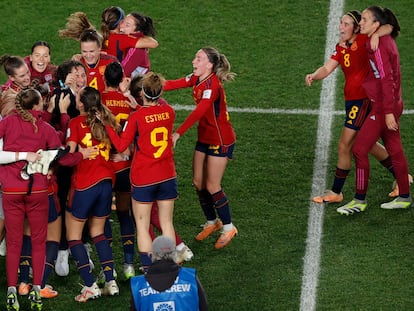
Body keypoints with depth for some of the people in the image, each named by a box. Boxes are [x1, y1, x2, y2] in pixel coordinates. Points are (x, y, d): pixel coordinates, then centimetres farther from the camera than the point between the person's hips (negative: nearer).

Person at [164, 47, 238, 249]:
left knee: (212, 186, -3)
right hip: (204, 138, 8)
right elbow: (173, 85, -8)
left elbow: (198, 112, -36)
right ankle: (212, 222, 30)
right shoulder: (197, 79, -1)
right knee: (198, 183, 12)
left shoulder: (212, 85, -26)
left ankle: (228, 228, 14)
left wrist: (178, 133, -42)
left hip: (220, 140, -8)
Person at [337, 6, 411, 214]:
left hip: (383, 106, -10)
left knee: (359, 149, -4)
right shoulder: (386, 40, 10)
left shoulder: (378, 46, -19)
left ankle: (360, 200, 3)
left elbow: (386, 80, -23)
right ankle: (404, 197, 25)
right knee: (394, 150, 16)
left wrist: (388, 112, -24)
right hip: (392, 105, 10)